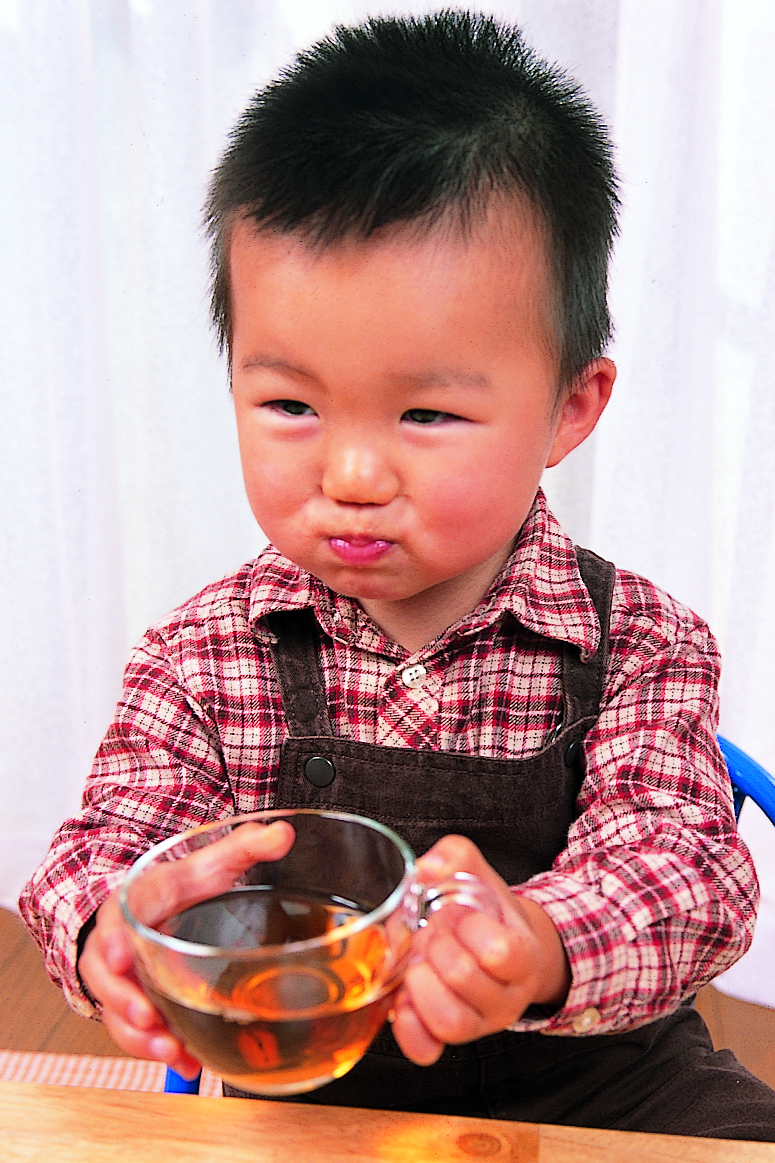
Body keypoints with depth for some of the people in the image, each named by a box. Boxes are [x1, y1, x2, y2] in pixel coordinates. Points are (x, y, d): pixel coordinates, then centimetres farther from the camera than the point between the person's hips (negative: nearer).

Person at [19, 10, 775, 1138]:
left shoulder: (639, 645, -14)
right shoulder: (204, 653, -11)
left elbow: (683, 863, -21)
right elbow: (111, 845, -8)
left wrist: (540, 947, -43)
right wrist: (109, 939, -33)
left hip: (593, 1084, 0)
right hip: (302, 1094, 1)